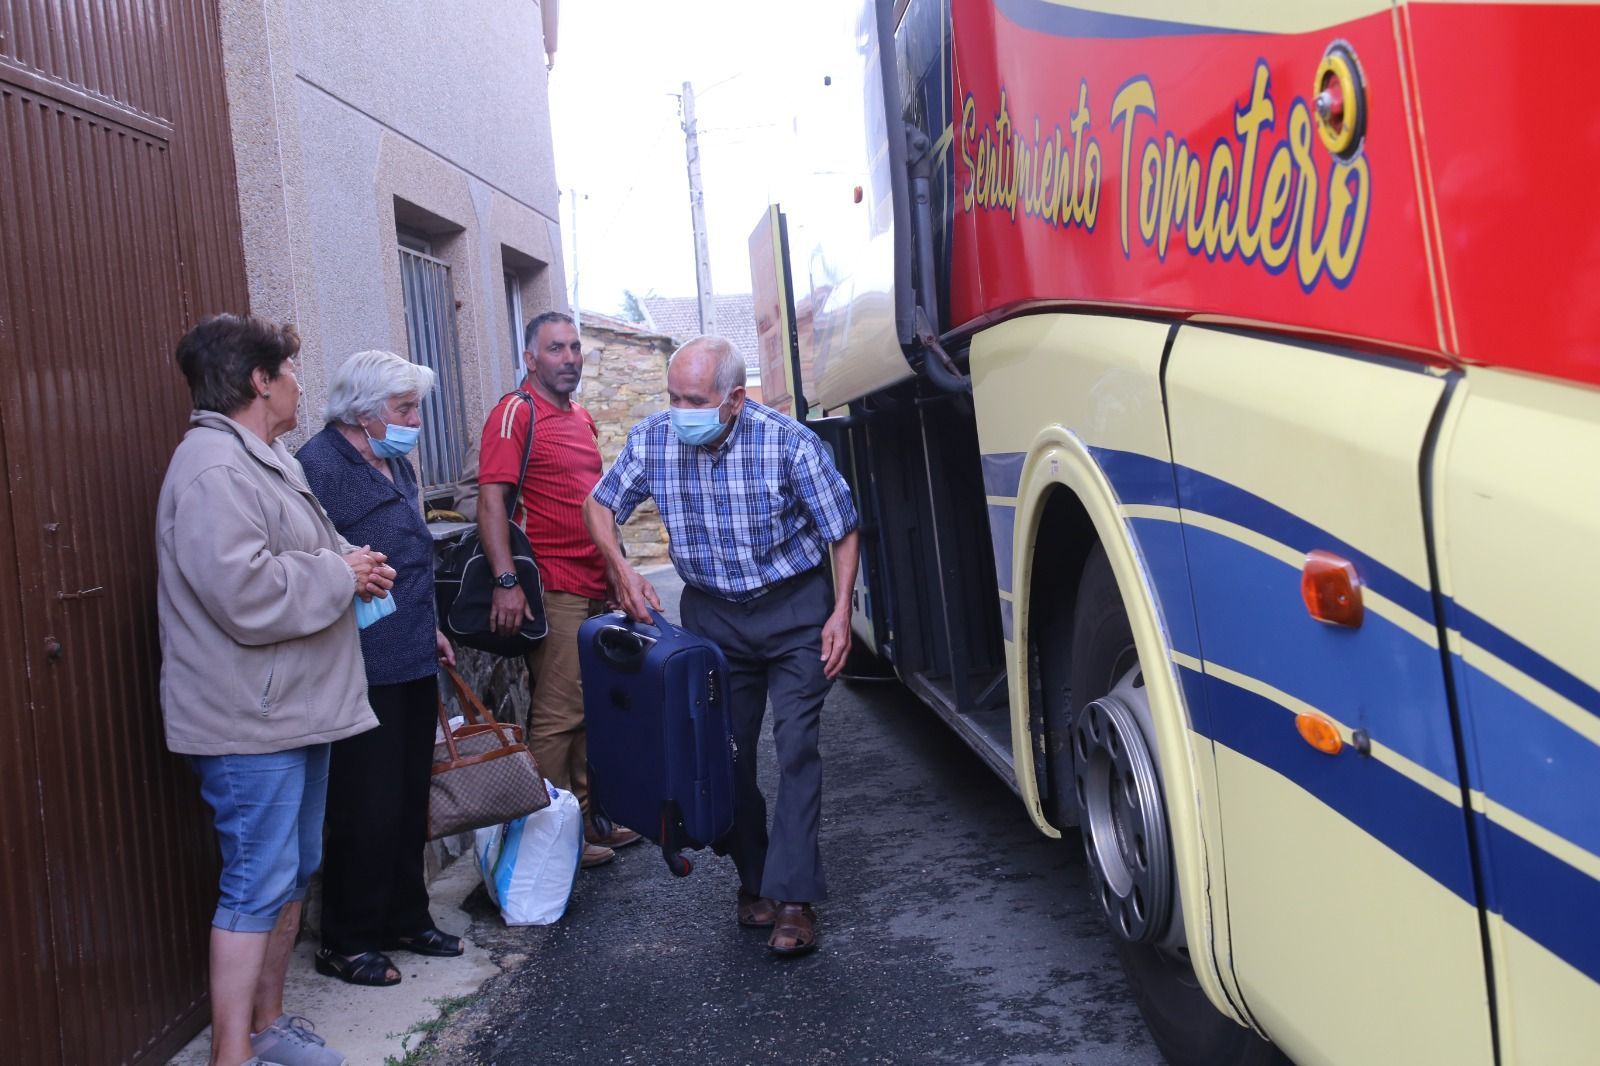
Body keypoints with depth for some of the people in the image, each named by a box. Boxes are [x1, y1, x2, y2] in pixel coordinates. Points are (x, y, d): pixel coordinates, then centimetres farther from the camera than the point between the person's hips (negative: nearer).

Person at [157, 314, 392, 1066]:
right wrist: (341, 575, -16)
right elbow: (245, 594, -30)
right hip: (250, 722, -11)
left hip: (296, 709, 11)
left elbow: (300, 554, 27)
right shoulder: (214, 467, -19)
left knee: (293, 871, 18)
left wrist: (350, 561, 6)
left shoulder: (264, 456, 16)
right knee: (257, 886, -5)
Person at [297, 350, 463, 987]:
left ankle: (406, 919, 31)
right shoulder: (319, 467, -15)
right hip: (363, 672, -9)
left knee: (409, 801, 17)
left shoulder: (396, 466, 15)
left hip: (412, 663, 9)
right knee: (367, 809, -1)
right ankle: (346, 942, 14)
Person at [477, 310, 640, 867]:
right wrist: (506, 580, -26)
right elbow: (490, 498, -18)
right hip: (553, 591, -9)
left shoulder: (582, 418, 18)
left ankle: (588, 817, 25)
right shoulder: (515, 413, -9)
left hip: (596, 588, 9)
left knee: (591, 710, 14)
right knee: (557, 715, -6)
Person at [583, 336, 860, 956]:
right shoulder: (652, 441, -11)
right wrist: (620, 569, -11)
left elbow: (842, 531, -9)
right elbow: (599, 504, 6)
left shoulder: (789, 443, -20)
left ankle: (793, 899, -8)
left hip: (793, 608, -3)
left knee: (795, 748, -10)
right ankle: (752, 878, 23)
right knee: (726, 754, 7)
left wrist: (840, 614, -16)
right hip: (711, 613, 4)